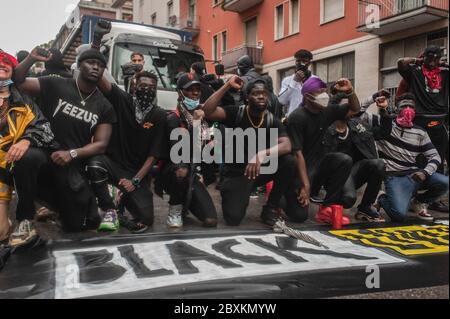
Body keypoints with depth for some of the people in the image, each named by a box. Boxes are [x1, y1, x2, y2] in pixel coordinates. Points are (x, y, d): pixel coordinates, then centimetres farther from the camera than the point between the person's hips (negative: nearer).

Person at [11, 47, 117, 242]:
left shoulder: (104, 107, 3)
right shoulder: (55, 85, -1)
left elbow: (101, 144, -2)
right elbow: (17, 82, -5)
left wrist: (72, 154, -19)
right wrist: (31, 59, -22)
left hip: (74, 167, 2)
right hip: (44, 155, -2)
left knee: (77, 226, 2)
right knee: (28, 158, -39)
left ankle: (58, 204, 39)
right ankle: (26, 219, -18)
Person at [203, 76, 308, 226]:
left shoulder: (273, 121, -6)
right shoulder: (236, 113, -10)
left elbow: (286, 146, -24)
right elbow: (208, 111, -27)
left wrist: (262, 155, -41)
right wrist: (228, 86, -27)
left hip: (262, 169, 3)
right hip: (236, 172, -2)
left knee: (289, 161, -27)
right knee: (233, 218, -23)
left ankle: (272, 207, -5)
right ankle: (241, 196, 15)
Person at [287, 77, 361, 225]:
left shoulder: (327, 110, 0)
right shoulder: (297, 118, -20)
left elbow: (355, 109, 13)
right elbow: (297, 154, -24)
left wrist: (350, 91, -8)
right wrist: (305, 185, -29)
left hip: (317, 162, 6)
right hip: (300, 168, -6)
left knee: (345, 161, -23)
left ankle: (326, 208, -15)